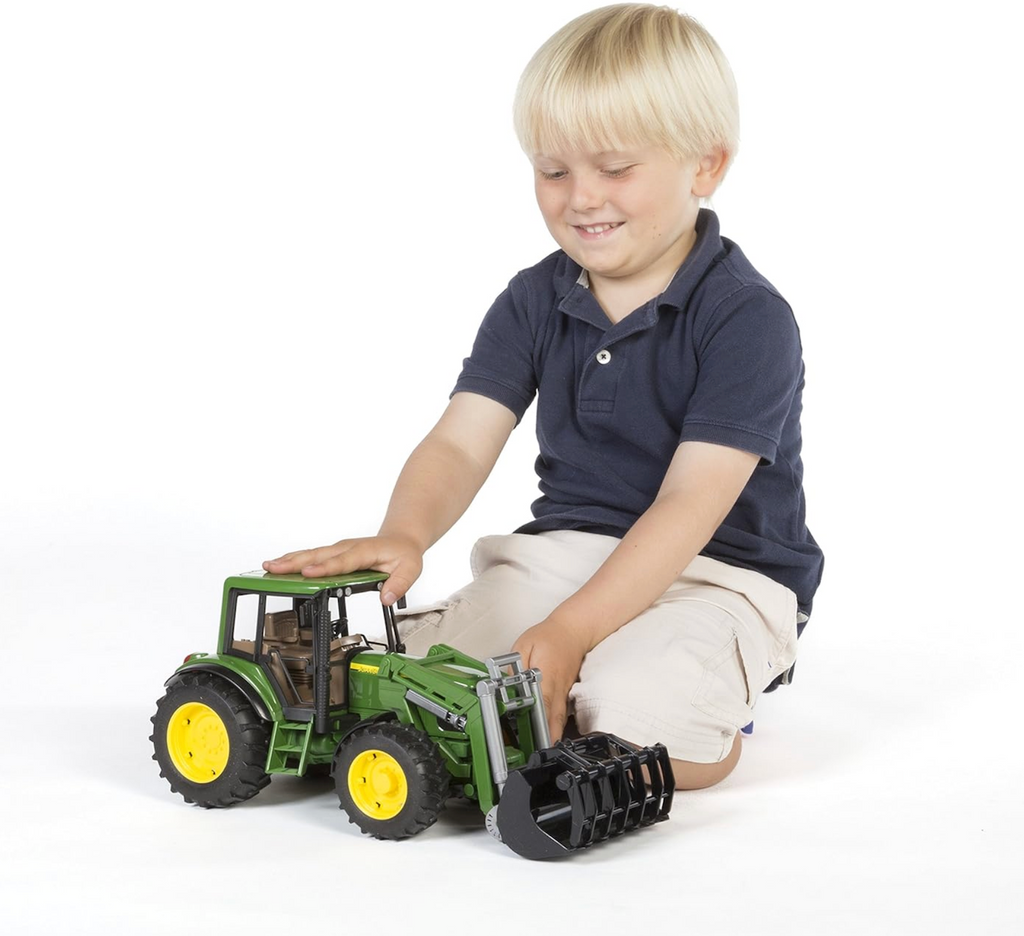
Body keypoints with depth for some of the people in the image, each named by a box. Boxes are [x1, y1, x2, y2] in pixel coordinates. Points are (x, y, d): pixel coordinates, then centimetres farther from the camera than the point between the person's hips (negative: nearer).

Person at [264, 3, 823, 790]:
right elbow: (461, 444, -5)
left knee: (637, 715, -31)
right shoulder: (534, 303, 4)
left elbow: (689, 505, -21)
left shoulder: (747, 319, -14)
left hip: (715, 575, -3)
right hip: (560, 553, 4)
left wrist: (568, 632, -28)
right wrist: (403, 535, -28)